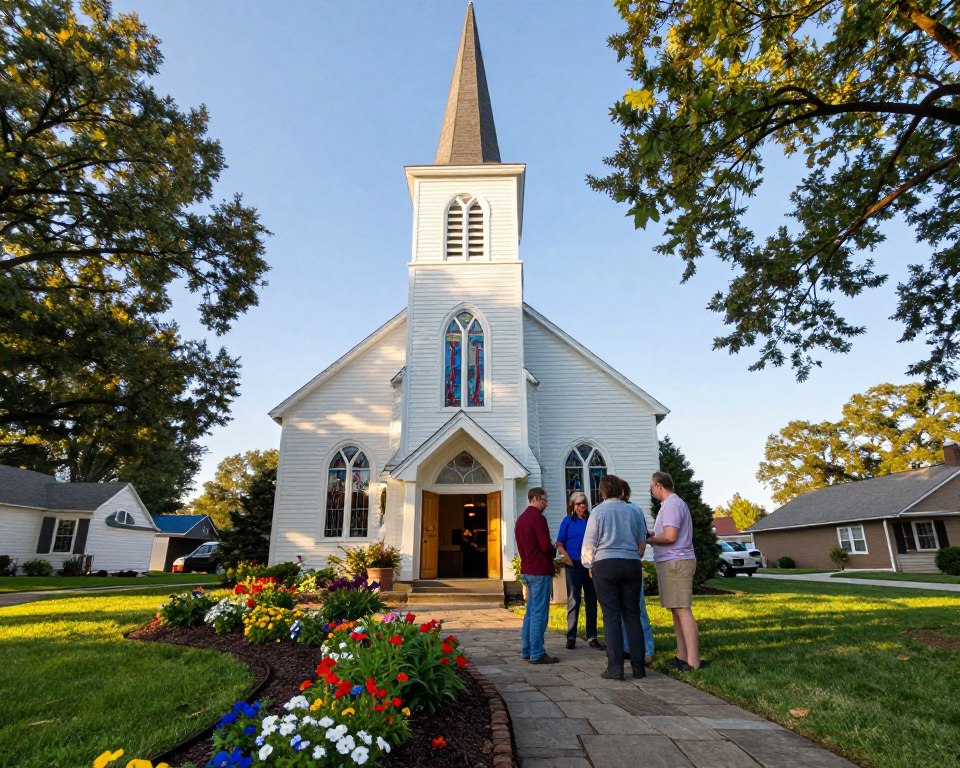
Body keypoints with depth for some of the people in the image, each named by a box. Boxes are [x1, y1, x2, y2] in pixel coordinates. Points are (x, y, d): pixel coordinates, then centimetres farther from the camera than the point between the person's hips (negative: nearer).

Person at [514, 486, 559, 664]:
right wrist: (553, 552, 2)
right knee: (539, 613, -4)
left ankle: (526, 650, 20)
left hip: (526, 571, 9)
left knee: (530, 611, 15)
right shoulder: (538, 518, -14)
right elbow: (546, 546, -19)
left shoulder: (520, 518, 15)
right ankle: (537, 654, 0)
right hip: (540, 571, -9)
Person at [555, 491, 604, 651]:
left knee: (591, 601, 9)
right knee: (573, 601, 5)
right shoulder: (568, 521, 0)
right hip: (573, 566, -2)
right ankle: (571, 637, 13)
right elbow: (559, 544, -1)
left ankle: (592, 637, 19)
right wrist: (567, 558, -15)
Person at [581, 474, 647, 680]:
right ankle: (638, 667, 11)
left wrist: (590, 565, 13)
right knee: (632, 615, 9)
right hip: (632, 564, 4)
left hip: (605, 565, -3)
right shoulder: (632, 511, 7)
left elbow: (589, 543, -3)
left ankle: (615, 668, 2)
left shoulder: (598, 512, -4)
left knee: (611, 616, 1)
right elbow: (642, 542, 14)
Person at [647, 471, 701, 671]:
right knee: (676, 610, 14)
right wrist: (653, 535, 13)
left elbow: (670, 536, -22)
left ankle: (692, 661, -8)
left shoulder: (671, 505, -14)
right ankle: (682, 656, 21)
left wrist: (650, 539, -7)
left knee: (682, 610, -10)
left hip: (675, 562, -11)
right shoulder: (672, 504, 19)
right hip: (672, 563, 11)